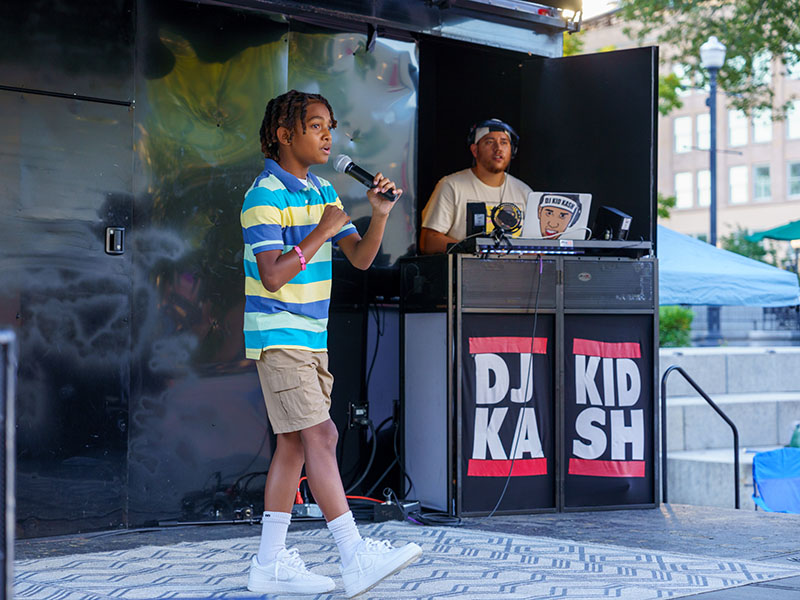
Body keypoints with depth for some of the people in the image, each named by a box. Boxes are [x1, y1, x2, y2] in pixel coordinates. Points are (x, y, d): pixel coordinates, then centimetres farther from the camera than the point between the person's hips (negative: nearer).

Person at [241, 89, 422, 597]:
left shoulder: (322, 191, 14)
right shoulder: (266, 195, -12)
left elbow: (361, 257, 10)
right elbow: (272, 275, -21)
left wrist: (380, 215, -6)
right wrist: (321, 232, -17)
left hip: (312, 337, 9)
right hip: (279, 336, -9)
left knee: (295, 444, 8)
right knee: (321, 436, -14)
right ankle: (356, 559, -16)